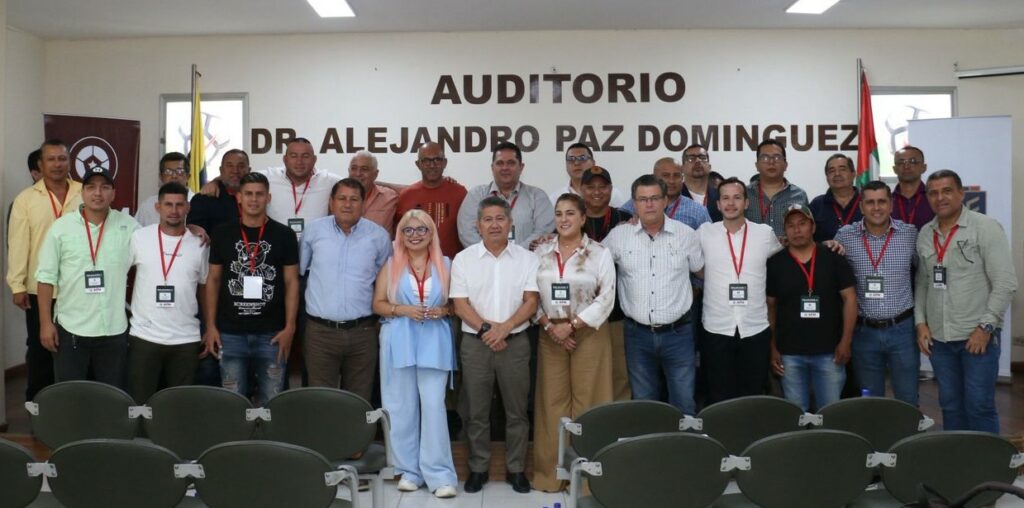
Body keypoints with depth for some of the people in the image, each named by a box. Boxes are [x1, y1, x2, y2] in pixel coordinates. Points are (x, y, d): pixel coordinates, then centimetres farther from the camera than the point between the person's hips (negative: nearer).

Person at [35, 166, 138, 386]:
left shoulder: (128, 226, 0)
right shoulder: (61, 227, -2)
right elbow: (47, 277, 0)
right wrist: (45, 323, -3)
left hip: (114, 330, 1)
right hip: (70, 329, -1)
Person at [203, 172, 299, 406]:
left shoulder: (284, 235, 2)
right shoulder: (222, 233, 5)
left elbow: (292, 282, 3)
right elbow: (213, 280, 9)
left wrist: (289, 327, -5)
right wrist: (210, 325, 3)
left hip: (272, 333, -1)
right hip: (230, 333, 1)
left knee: (270, 399, 5)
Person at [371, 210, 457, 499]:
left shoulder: (445, 264, 8)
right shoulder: (391, 265, 7)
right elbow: (378, 304, 5)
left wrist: (443, 310, -9)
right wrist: (403, 310, -11)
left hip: (434, 341, -1)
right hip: (399, 341, 1)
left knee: (434, 404, -7)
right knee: (402, 406, 3)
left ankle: (439, 473, -1)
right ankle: (408, 470, 15)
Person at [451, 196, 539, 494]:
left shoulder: (526, 259, 3)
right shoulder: (463, 259, 2)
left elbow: (531, 302, -2)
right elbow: (460, 304, -3)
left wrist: (504, 327, -15)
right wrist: (486, 329, -14)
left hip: (515, 343, 0)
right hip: (475, 343, 0)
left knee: (517, 411, 7)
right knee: (477, 411, 7)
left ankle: (516, 469, 19)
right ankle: (478, 469, 19)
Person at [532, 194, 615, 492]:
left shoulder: (600, 253, -1)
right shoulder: (541, 253, 7)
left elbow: (606, 298, -7)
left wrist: (572, 325, -13)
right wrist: (549, 326, -8)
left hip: (588, 333, -2)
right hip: (550, 334, 2)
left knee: (587, 400, 0)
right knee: (552, 400, 4)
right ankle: (551, 471, 14)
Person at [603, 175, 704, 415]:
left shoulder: (686, 234, 1)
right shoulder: (619, 235, 0)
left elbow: (702, 271, 13)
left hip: (678, 332, 0)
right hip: (638, 334, 1)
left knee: (684, 405, 5)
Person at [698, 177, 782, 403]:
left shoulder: (765, 233, 2)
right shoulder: (704, 233, 0)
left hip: (756, 330, 1)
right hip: (717, 330, -1)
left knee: (754, 397, 11)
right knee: (719, 398, 7)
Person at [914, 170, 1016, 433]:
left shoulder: (986, 228, -7)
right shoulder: (924, 234, 8)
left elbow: (1005, 284, -10)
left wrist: (986, 327, -14)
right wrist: (920, 322, 2)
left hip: (978, 335, -5)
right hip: (938, 337, 5)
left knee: (979, 405, 0)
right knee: (950, 404, 14)